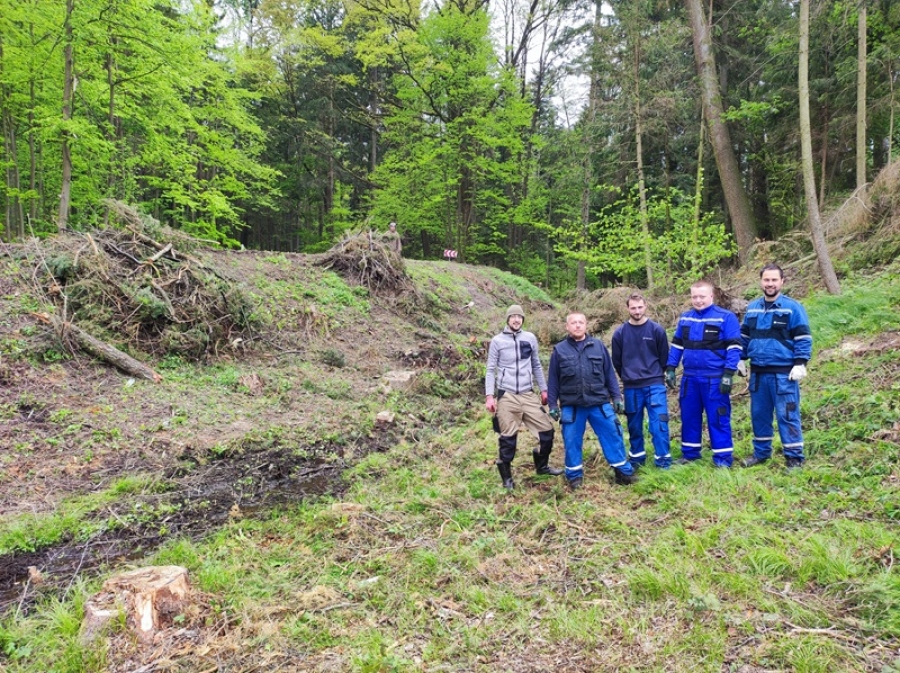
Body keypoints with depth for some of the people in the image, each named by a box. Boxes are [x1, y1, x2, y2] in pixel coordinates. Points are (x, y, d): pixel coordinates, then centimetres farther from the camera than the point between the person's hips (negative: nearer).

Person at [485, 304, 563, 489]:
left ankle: (542, 465, 29)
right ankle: (507, 476, 17)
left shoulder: (530, 338, 8)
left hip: (528, 395, 4)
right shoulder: (497, 341, -2)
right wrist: (489, 396, -9)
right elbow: (491, 370, -1)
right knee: (508, 438, 1)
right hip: (506, 396, -4)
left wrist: (543, 389, 15)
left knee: (547, 429, 5)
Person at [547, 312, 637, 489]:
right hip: (571, 406, -1)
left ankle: (623, 471, 20)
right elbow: (553, 380, 5)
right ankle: (575, 475, 23)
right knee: (572, 441, 6)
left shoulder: (598, 346, 5)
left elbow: (609, 374, 10)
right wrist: (552, 405, 3)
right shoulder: (559, 350, 2)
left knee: (612, 436, 5)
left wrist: (616, 397, 7)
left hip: (599, 403, 1)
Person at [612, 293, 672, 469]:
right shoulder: (620, 333, 0)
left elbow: (664, 357, 7)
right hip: (631, 388, 2)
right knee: (634, 425, 11)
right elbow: (616, 361, 11)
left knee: (659, 422, -6)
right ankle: (636, 458, 26)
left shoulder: (657, 330, -3)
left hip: (655, 385, -1)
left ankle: (663, 459, 4)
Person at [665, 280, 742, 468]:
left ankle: (723, 457, 12)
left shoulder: (726, 317, -6)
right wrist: (670, 368, 11)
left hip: (715, 379, -5)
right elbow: (676, 345, 17)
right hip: (690, 378, 5)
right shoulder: (684, 318, 11)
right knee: (689, 417, 13)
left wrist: (728, 374, -16)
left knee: (718, 418, 2)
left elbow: (733, 347, -9)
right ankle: (690, 452, 27)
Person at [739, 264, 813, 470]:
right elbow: (744, 336, 19)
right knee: (759, 414, 13)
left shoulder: (793, 308, -5)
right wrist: (741, 359, 14)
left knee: (787, 415, -2)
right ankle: (761, 452, 26)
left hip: (783, 373, -5)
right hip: (758, 373, 5)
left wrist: (800, 364, -13)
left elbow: (803, 338, -6)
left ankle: (794, 457, 9)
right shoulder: (752, 308, 10)